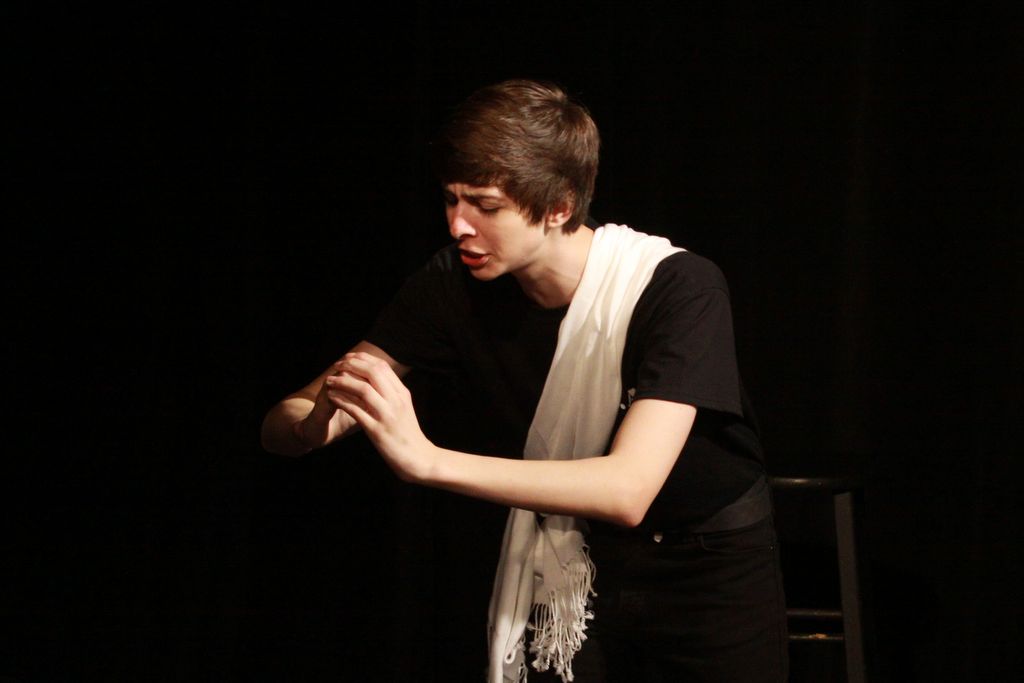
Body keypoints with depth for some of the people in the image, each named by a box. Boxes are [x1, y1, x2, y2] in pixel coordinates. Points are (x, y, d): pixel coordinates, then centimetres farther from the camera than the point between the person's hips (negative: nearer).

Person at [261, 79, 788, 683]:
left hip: (711, 567, -3)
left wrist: (428, 459, -46)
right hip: (571, 564, 3)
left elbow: (627, 490, -38)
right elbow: (281, 424, -13)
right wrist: (316, 423, -39)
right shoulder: (458, 284, -14)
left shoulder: (678, 288, -27)